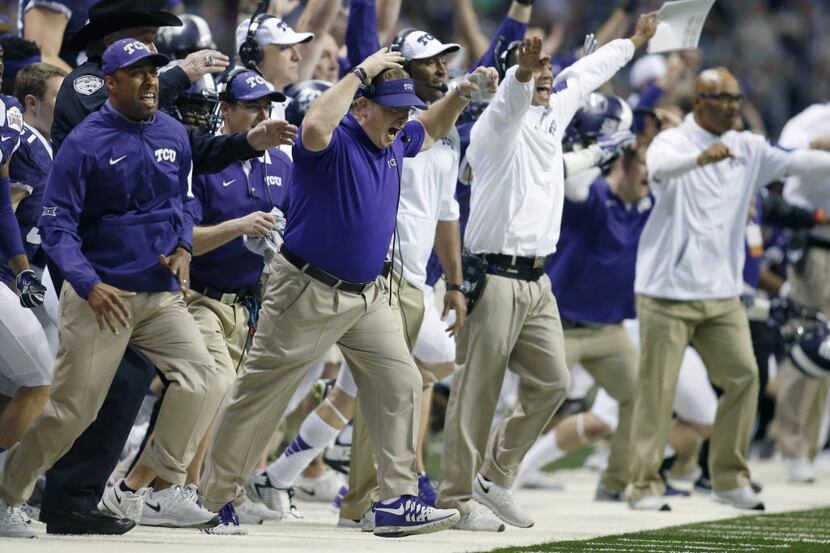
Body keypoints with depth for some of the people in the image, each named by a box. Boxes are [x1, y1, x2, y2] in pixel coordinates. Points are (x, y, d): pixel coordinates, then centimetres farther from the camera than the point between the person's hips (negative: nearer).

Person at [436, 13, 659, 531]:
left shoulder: (552, 114, 16)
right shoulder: (499, 125, -9)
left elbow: (586, 74, 31)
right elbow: (510, 97, -32)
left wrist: (637, 38, 42)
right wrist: (523, 71, -54)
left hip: (538, 282, 8)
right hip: (495, 278, -8)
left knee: (552, 382, 7)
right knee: (477, 392, -6)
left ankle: (495, 476, 19)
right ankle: (455, 501, -1)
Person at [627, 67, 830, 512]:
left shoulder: (747, 149, 10)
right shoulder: (673, 142, -8)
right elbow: (659, 168, -30)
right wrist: (702, 157, -49)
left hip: (722, 292, 6)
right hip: (668, 290, -6)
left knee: (743, 376, 2)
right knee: (657, 388, -4)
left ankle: (729, 478, 13)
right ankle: (644, 484, 2)